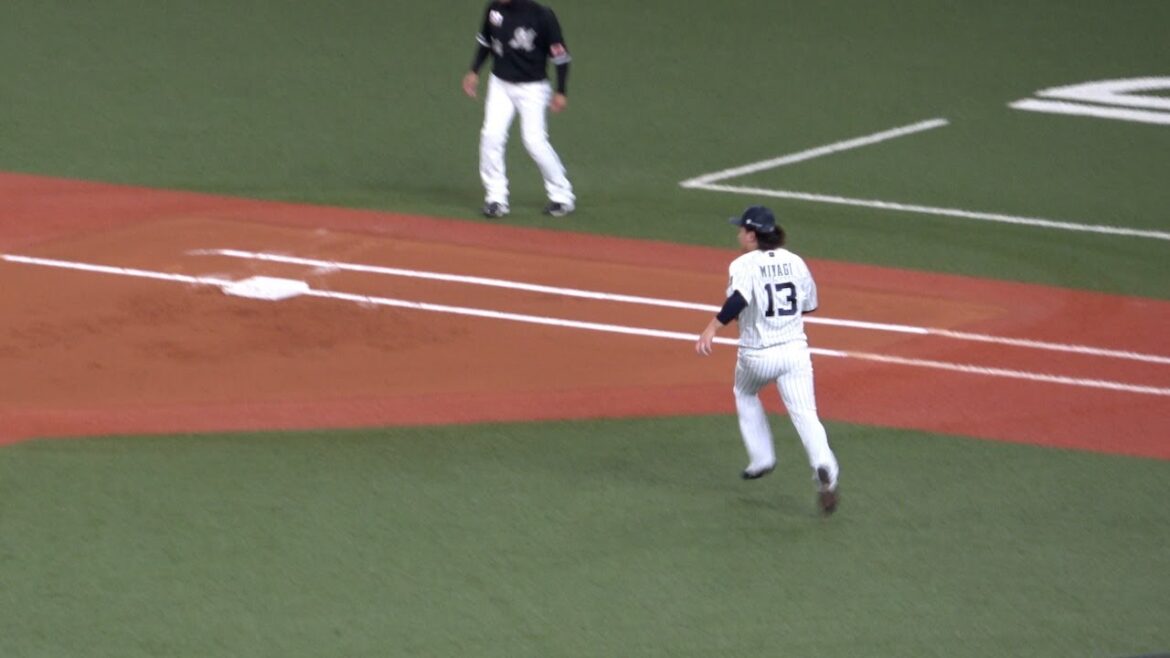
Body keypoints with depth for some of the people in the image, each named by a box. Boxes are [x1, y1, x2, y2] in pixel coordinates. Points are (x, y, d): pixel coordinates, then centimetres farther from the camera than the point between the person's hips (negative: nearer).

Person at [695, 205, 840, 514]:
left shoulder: (744, 265, -9)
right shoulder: (795, 262, 7)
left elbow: (739, 299, -29)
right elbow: (809, 304, 16)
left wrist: (713, 327, -37)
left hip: (758, 354, -3)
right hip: (795, 348, 3)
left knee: (745, 394, 29)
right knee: (804, 414, -4)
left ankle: (761, 457, 28)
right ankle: (823, 466, -28)